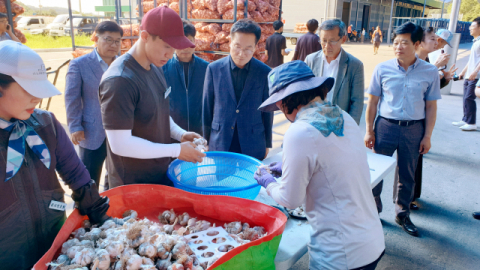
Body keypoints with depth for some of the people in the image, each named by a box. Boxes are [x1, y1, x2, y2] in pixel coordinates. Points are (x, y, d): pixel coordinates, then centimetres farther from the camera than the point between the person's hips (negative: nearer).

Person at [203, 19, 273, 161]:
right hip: (219, 144, 1)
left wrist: (267, 144, 7)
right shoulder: (214, 69, -3)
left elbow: (267, 110, 3)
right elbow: (207, 108, 3)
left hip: (253, 147, 0)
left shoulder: (264, 72, -4)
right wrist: (206, 141, 6)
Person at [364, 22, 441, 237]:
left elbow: (431, 107, 3)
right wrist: (369, 130, -1)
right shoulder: (382, 69, -4)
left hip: (413, 129, 1)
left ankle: (402, 214, 33)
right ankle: (373, 210, 29)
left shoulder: (430, 72, -3)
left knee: (407, 174, 14)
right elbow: (372, 102, 1)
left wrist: (427, 136, 1)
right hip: (386, 126, 0)